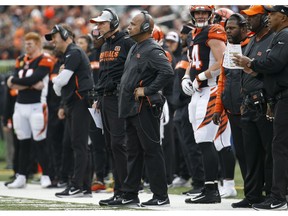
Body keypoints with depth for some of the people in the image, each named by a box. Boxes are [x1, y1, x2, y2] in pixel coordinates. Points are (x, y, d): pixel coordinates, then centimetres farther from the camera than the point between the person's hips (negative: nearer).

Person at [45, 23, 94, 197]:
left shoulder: (74, 53, -10)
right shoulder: (69, 54, 22)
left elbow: (62, 80, -16)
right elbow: (60, 84, 23)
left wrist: (55, 81, 3)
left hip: (81, 103, -10)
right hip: (74, 105, 10)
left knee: (79, 145, -10)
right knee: (79, 145, 9)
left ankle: (77, 186, -12)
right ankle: (85, 186, 11)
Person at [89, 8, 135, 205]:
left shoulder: (127, 43, -7)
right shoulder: (105, 46, 20)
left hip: (119, 99, -9)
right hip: (105, 100, 9)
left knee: (118, 144, -13)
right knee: (111, 145, 8)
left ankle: (123, 191, -12)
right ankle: (120, 190, 11)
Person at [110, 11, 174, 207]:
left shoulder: (152, 50, -13)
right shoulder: (135, 49, 18)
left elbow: (167, 71, -27)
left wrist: (147, 90, -21)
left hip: (145, 108, -10)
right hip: (131, 108, 10)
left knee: (151, 151, -6)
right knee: (134, 152, 13)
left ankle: (161, 196, -2)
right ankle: (130, 195, 18)